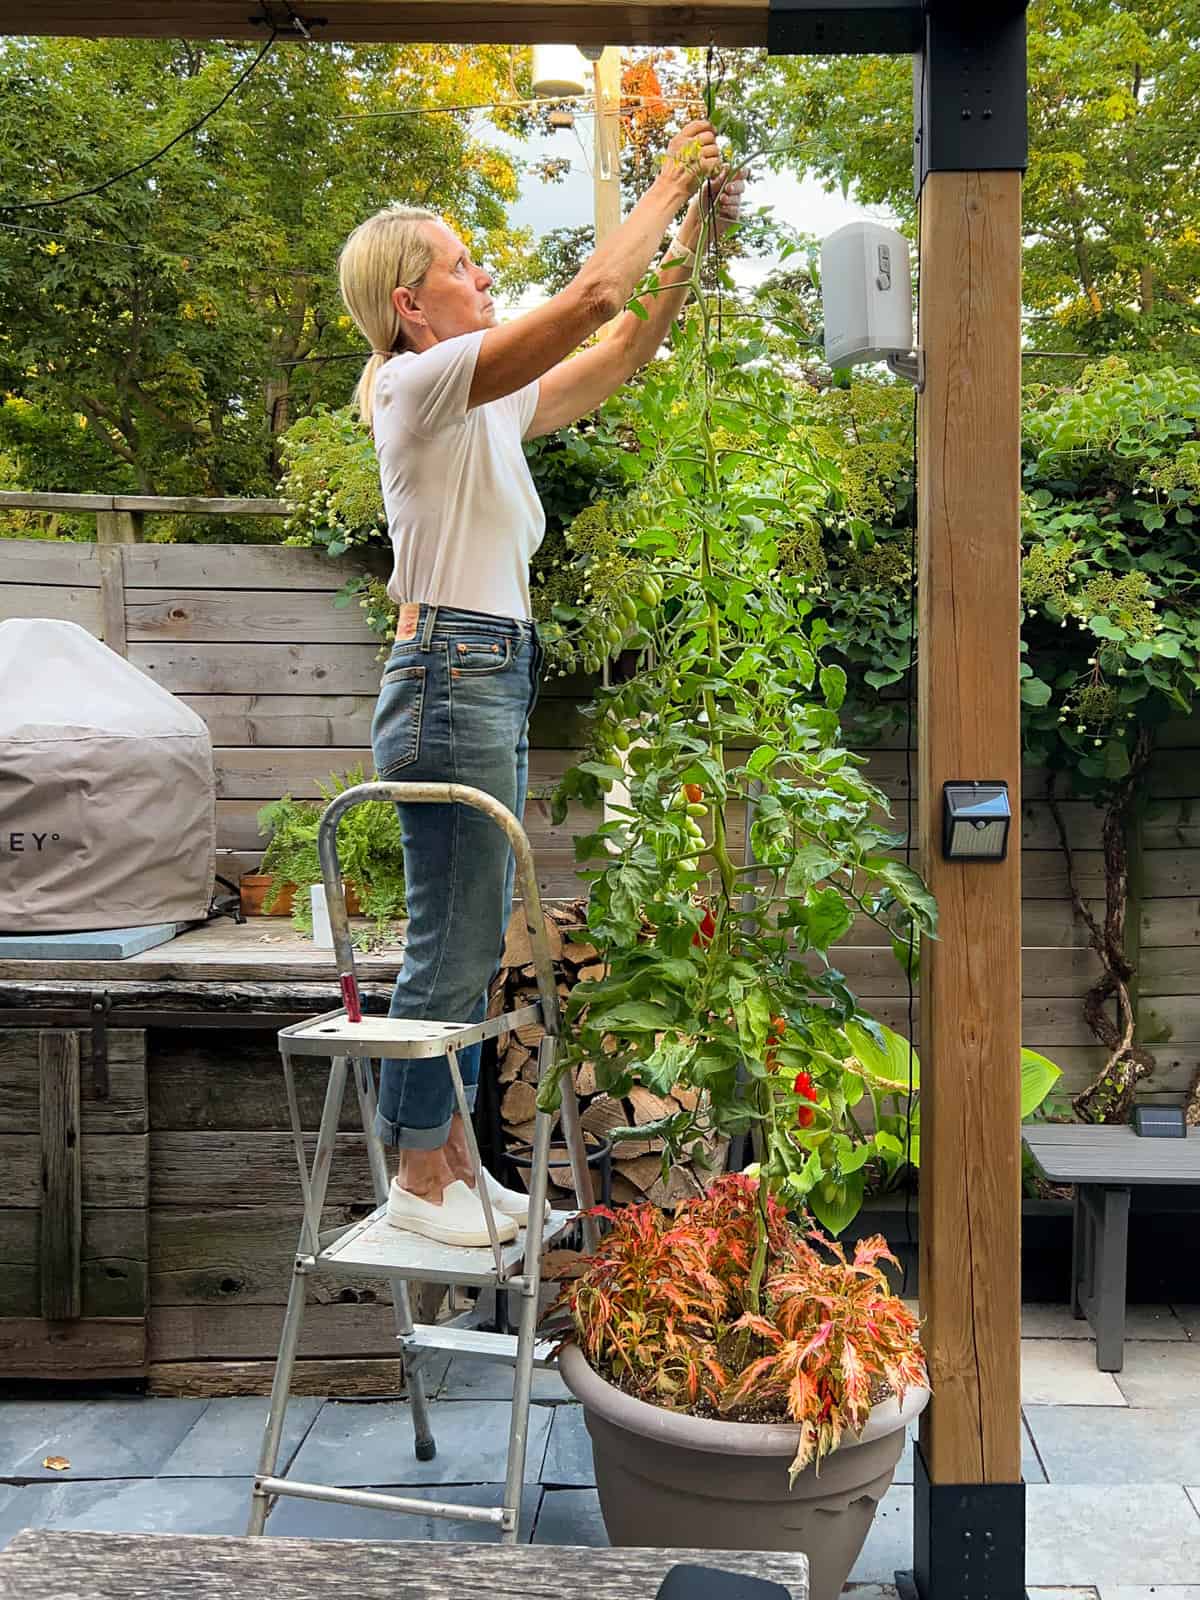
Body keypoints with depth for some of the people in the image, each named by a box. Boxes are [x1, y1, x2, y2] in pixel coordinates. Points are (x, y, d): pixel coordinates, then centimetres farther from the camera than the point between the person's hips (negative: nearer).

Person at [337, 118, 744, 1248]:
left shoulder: (484, 403, 18)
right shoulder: (425, 382, -8)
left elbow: (617, 356, 21)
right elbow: (593, 295, -16)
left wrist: (694, 249, 13)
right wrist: (668, 180, -3)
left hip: (489, 680, 10)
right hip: (451, 678, -10)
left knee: (470, 945, 14)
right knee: (451, 947, -2)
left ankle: (451, 1160, 26)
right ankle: (419, 1178, 13)